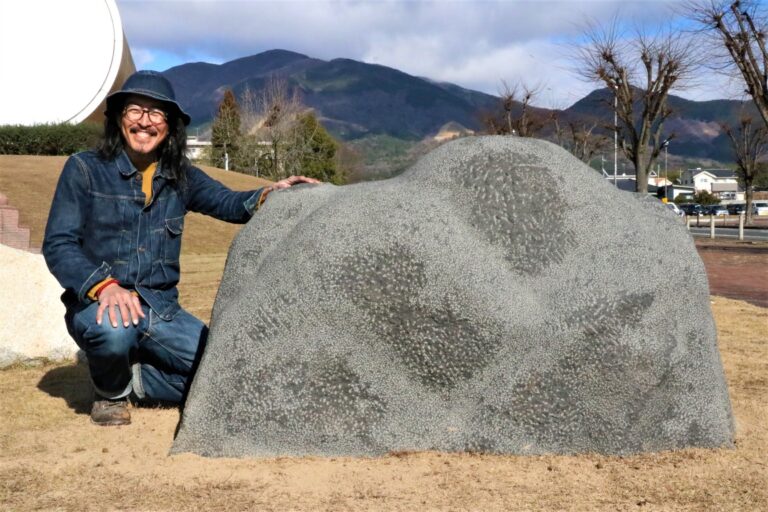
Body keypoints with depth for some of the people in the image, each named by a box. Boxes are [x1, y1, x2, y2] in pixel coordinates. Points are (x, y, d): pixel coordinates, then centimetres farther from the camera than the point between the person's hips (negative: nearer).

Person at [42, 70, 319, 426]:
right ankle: (111, 392, -4)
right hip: (99, 304, -4)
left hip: (161, 310, 4)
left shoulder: (180, 177, 6)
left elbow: (229, 204, 5)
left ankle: (135, 379, 10)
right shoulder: (85, 169, -7)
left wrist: (268, 195, -19)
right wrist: (103, 286, -29)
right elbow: (58, 245, -11)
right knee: (113, 329, -39)